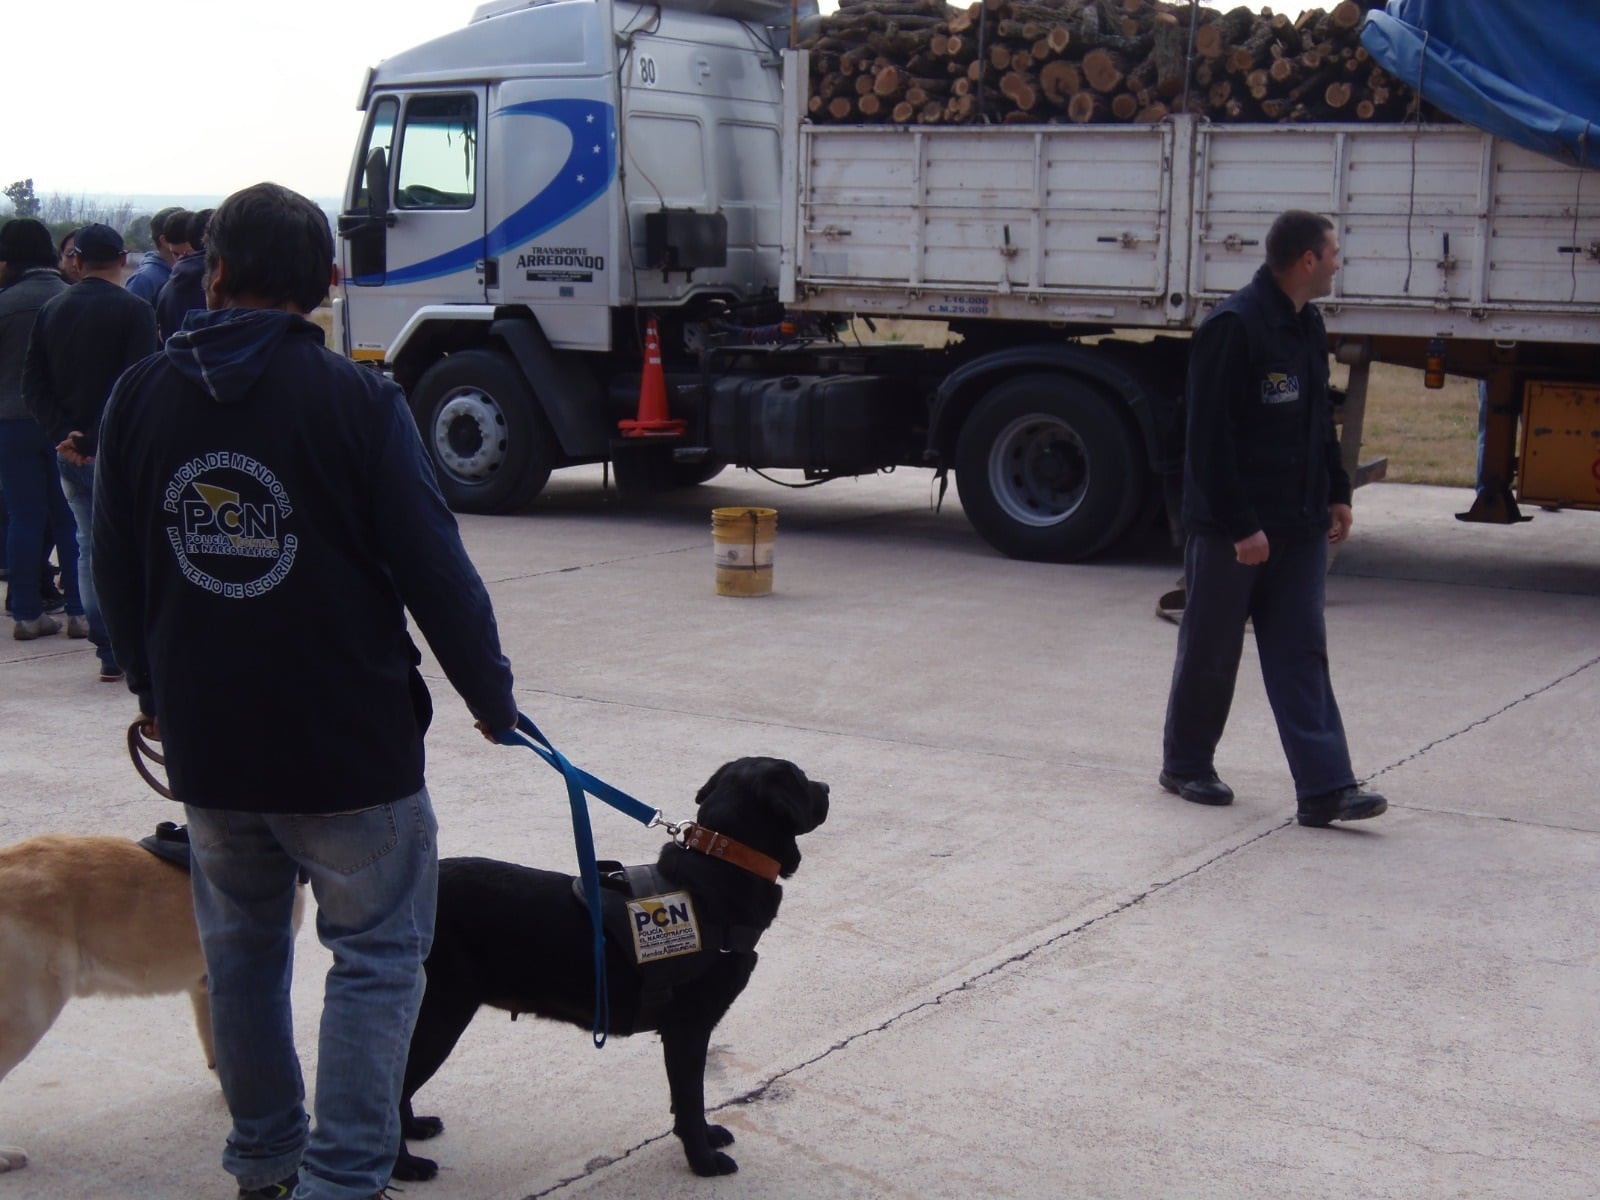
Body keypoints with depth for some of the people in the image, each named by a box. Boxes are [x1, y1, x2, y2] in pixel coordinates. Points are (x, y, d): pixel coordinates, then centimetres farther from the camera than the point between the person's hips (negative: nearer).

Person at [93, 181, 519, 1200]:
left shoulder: (141, 397, 1)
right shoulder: (356, 400, -13)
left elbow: (116, 571, 10)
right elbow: (433, 565, -12)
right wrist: (490, 691, 2)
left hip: (204, 742, 5)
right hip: (349, 736, -5)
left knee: (242, 951, 20)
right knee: (377, 955, 6)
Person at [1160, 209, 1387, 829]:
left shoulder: (1308, 327, 11)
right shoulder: (1234, 327, -17)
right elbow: (1208, 436, -20)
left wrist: (1336, 494, 15)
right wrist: (1240, 526, -21)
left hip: (1298, 527, 8)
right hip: (1230, 529, -8)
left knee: (1302, 654, 2)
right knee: (1211, 651, 6)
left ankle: (1324, 788, -1)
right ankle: (1185, 766, 23)